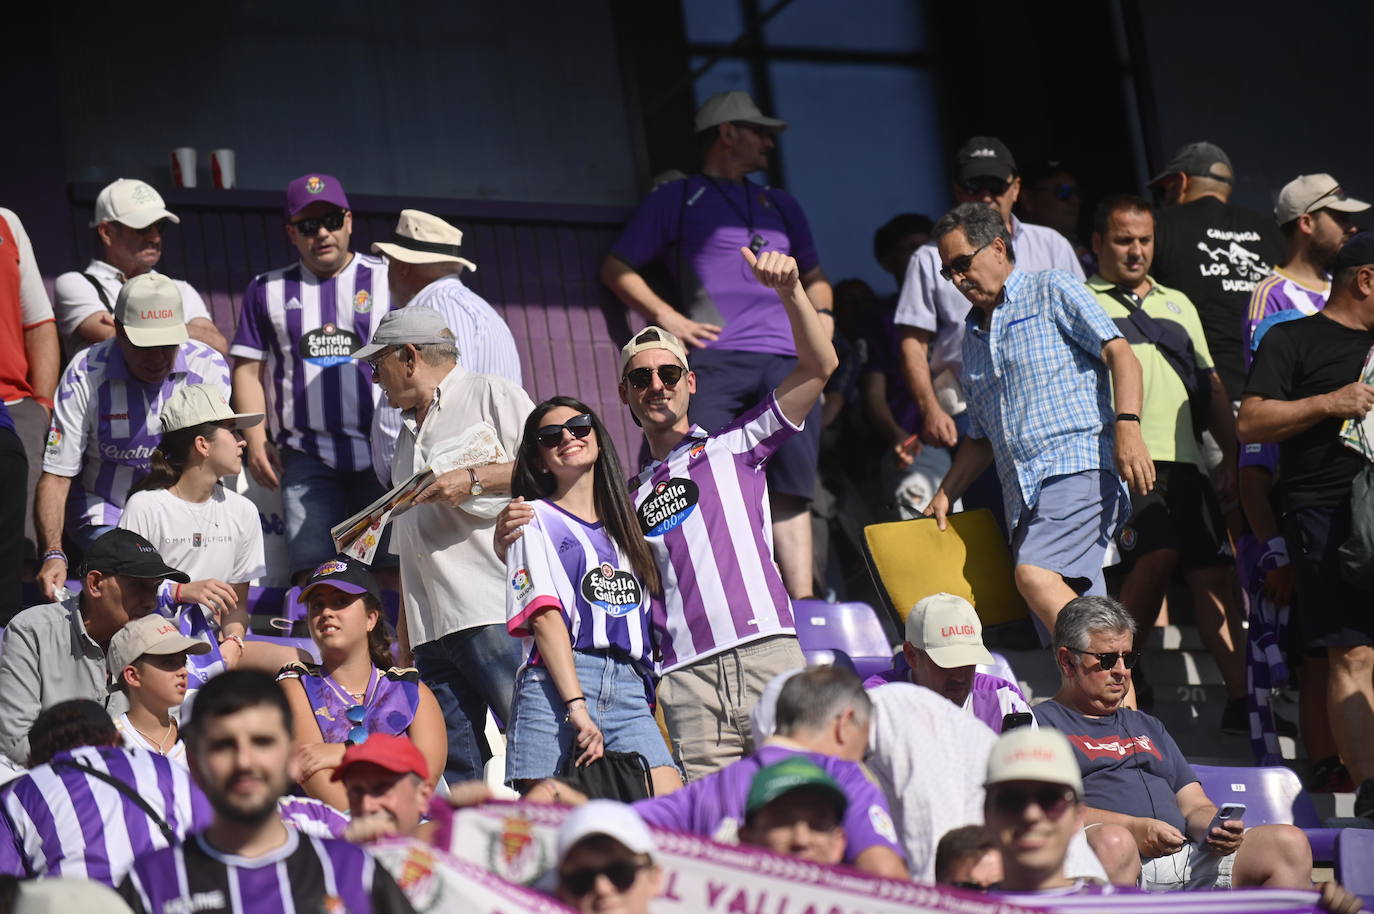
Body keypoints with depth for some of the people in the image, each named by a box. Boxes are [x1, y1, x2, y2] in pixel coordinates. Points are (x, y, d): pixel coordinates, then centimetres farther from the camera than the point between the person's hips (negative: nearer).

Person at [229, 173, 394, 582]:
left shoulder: (387, 280, 10)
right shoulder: (267, 290, 14)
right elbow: (248, 369, 13)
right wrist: (256, 439, 1)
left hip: (383, 455, -1)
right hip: (306, 455, 1)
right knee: (312, 573, -11)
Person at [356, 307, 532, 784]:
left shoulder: (492, 395, 5)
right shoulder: (410, 431, 28)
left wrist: (473, 478, -13)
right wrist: (403, 631, 21)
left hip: (496, 616, -8)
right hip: (430, 631, 8)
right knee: (456, 773, 1)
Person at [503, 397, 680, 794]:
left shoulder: (627, 525, 25)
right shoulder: (534, 520, 9)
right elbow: (544, 616, -5)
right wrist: (577, 707, -17)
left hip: (630, 690, 4)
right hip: (554, 686, -4)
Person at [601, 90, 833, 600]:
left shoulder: (780, 206, 29)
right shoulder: (677, 199, 14)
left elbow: (814, 276, 37)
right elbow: (616, 268, 10)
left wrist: (822, 316, 15)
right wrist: (667, 317, -4)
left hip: (788, 363, 5)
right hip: (715, 359, -4)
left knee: (791, 489, -2)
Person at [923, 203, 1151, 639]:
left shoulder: (1051, 291, 7)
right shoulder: (974, 335, 26)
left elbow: (1120, 355, -5)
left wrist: (1128, 426, -21)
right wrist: (945, 495, 18)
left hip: (1077, 470, -7)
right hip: (1023, 499, 7)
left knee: (1035, 575, -30)